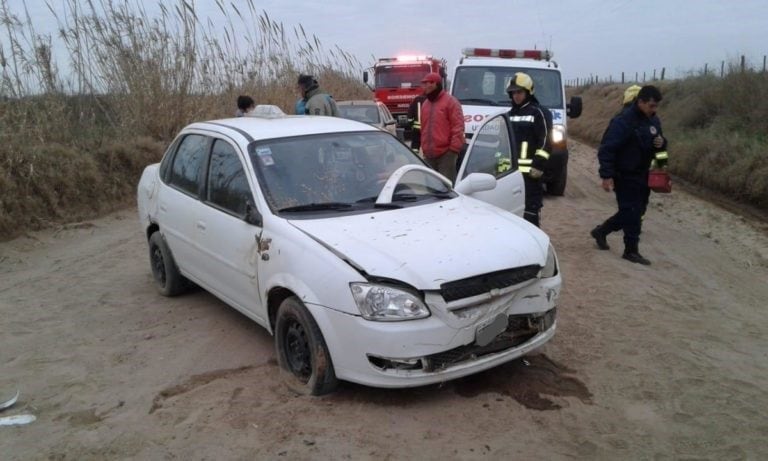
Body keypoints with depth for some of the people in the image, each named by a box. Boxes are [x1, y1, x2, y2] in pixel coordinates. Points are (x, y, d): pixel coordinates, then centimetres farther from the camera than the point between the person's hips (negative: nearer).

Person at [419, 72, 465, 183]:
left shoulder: (450, 102, -5)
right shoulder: (425, 104, 19)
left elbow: (458, 127, -10)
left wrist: (454, 148, -15)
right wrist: (424, 148, 17)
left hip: (446, 154, -7)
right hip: (429, 154, 8)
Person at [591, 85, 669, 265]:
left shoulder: (653, 120, 6)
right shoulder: (623, 121, -20)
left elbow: (658, 141, 21)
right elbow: (606, 149, -22)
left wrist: (661, 142, -5)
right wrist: (606, 176, -25)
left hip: (642, 175, 9)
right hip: (625, 176, -8)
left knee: (635, 211, 16)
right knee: (632, 213, -4)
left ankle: (601, 231, 32)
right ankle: (631, 250, 8)